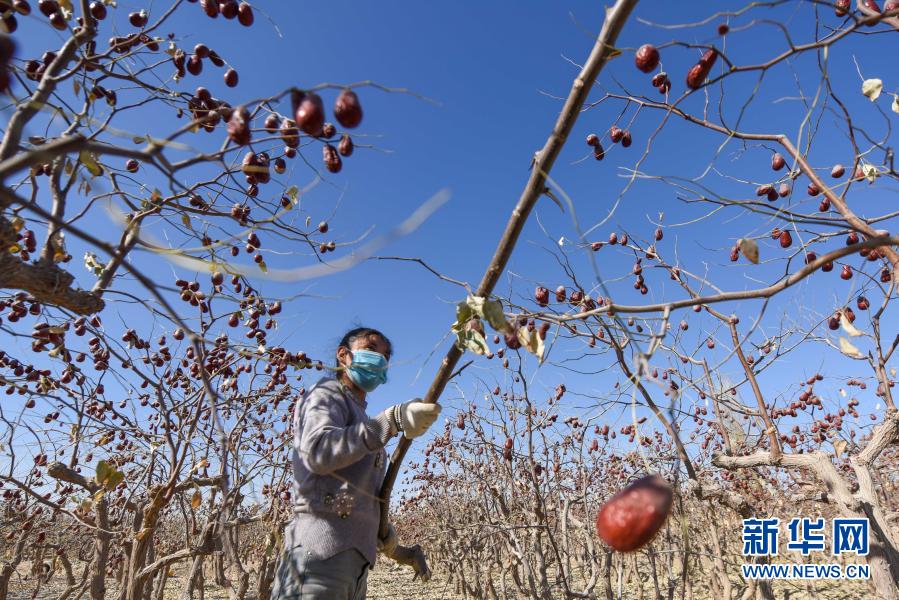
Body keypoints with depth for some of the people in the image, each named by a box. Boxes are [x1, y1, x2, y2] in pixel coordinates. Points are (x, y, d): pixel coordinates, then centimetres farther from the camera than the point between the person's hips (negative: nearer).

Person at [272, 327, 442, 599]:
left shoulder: (359, 415, 26)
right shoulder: (327, 395, 1)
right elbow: (318, 452, -22)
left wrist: (381, 523, 9)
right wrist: (393, 420, -30)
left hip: (356, 558, 8)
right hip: (321, 552, -8)